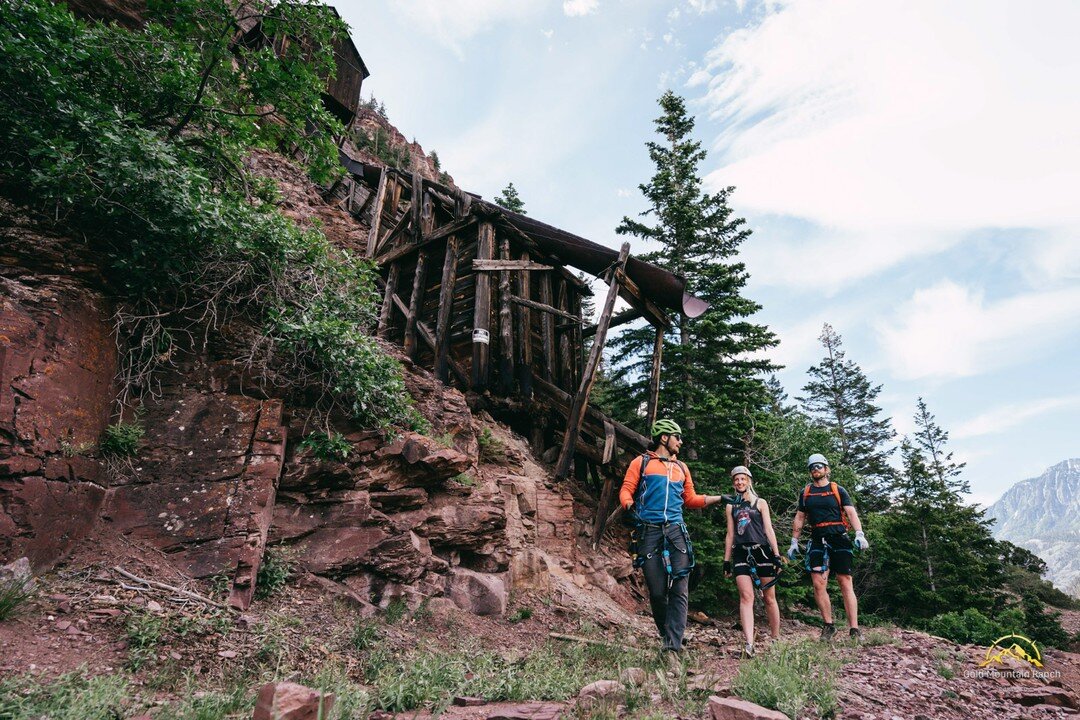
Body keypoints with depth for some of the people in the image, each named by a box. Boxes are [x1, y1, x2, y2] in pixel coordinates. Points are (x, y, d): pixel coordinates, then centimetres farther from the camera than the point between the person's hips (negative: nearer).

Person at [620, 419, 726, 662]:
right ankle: (667, 635, 21)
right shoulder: (641, 462, 9)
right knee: (657, 592, -3)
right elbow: (626, 490, 2)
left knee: (679, 590, -8)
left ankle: (673, 647, -7)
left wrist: (720, 498, 17)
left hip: (676, 532, 3)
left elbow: (691, 499, 25)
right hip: (649, 532, -3)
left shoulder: (681, 467, 22)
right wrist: (629, 505, -19)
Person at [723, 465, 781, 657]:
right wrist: (726, 560, 9)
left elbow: (769, 530, 4)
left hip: (762, 550, -1)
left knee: (769, 598, 4)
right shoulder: (731, 506, 14)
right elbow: (730, 535, 14)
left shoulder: (760, 503, 9)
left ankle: (775, 639, 17)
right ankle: (749, 643, -20)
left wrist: (777, 555, -5)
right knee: (746, 596, -11)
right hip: (741, 553, 1)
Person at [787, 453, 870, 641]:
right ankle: (828, 625, 6)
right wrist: (794, 542, 14)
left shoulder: (837, 490, 7)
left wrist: (859, 534, -18)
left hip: (839, 540, -2)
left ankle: (854, 630, -2)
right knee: (819, 585, -6)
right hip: (817, 541, 2)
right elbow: (799, 518, 18)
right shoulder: (805, 493, 14)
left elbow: (851, 512, -2)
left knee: (845, 584, -5)